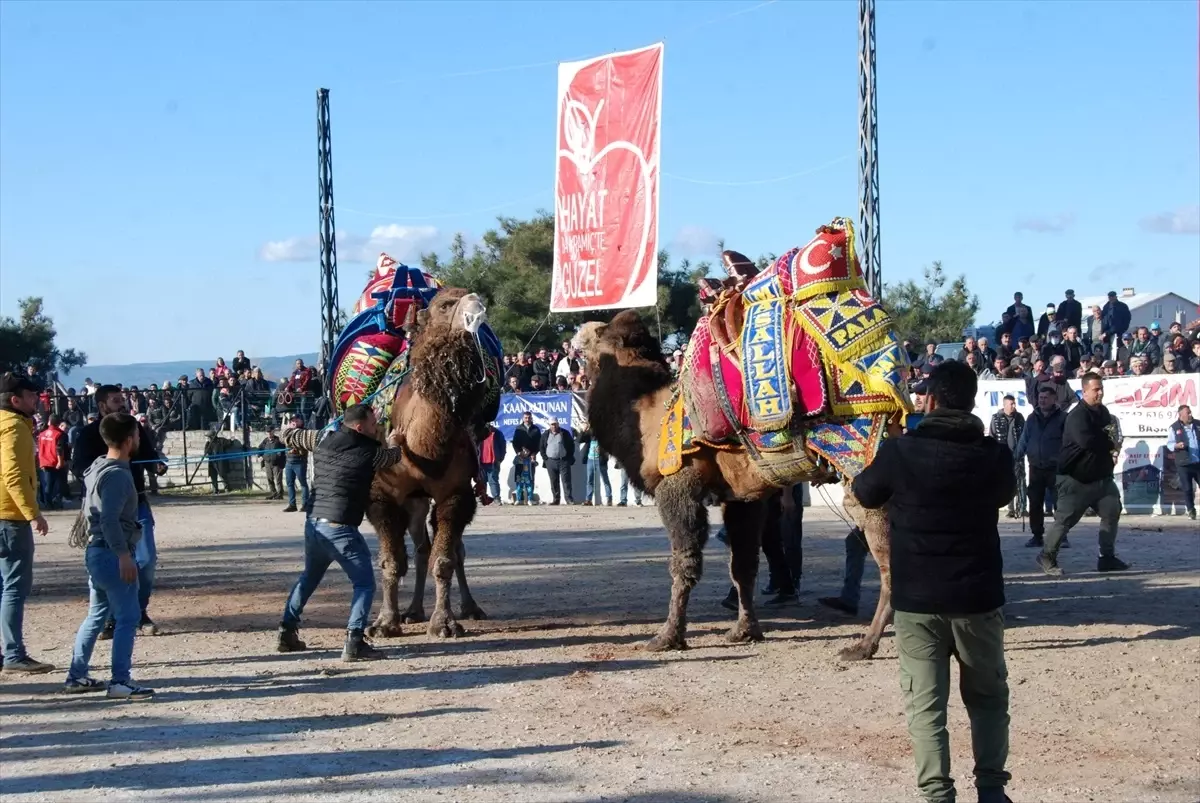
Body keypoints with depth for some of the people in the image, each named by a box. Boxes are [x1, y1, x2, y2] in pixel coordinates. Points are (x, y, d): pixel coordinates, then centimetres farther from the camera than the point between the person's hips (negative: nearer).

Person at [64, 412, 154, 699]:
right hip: (112, 554, -10)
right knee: (128, 616, -6)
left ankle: (76, 676, 21)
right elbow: (110, 520, -25)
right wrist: (124, 555, -25)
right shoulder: (117, 475, -18)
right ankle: (120, 681, -6)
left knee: (97, 615, 17)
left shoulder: (96, 469, 13)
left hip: (96, 551, 10)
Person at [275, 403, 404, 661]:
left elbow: (288, 436, 20)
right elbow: (394, 456, 15)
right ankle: (354, 642, -11)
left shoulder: (323, 439, 7)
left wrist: (296, 429, 42)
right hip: (340, 527, -7)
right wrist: (394, 441, 37)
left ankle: (287, 633, 30)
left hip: (313, 522, 7)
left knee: (309, 577, 27)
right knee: (364, 583, 1)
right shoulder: (370, 451, -6)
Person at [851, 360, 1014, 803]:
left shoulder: (900, 451, -10)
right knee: (988, 698, 17)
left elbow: (865, 494, 9)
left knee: (926, 705, 3)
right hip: (978, 596, 2)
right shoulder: (995, 454, -4)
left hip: (917, 598, -2)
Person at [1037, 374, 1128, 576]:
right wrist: (1109, 445, -17)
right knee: (1065, 519, -5)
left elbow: (1110, 436, 23)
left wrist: (1112, 452, -1)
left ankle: (1107, 557, 12)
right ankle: (1047, 556, 9)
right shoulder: (1077, 415, -19)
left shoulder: (1103, 411, 9)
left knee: (1112, 511, 4)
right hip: (1075, 478, -8)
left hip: (1101, 476, 8)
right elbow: (1086, 440, -36)